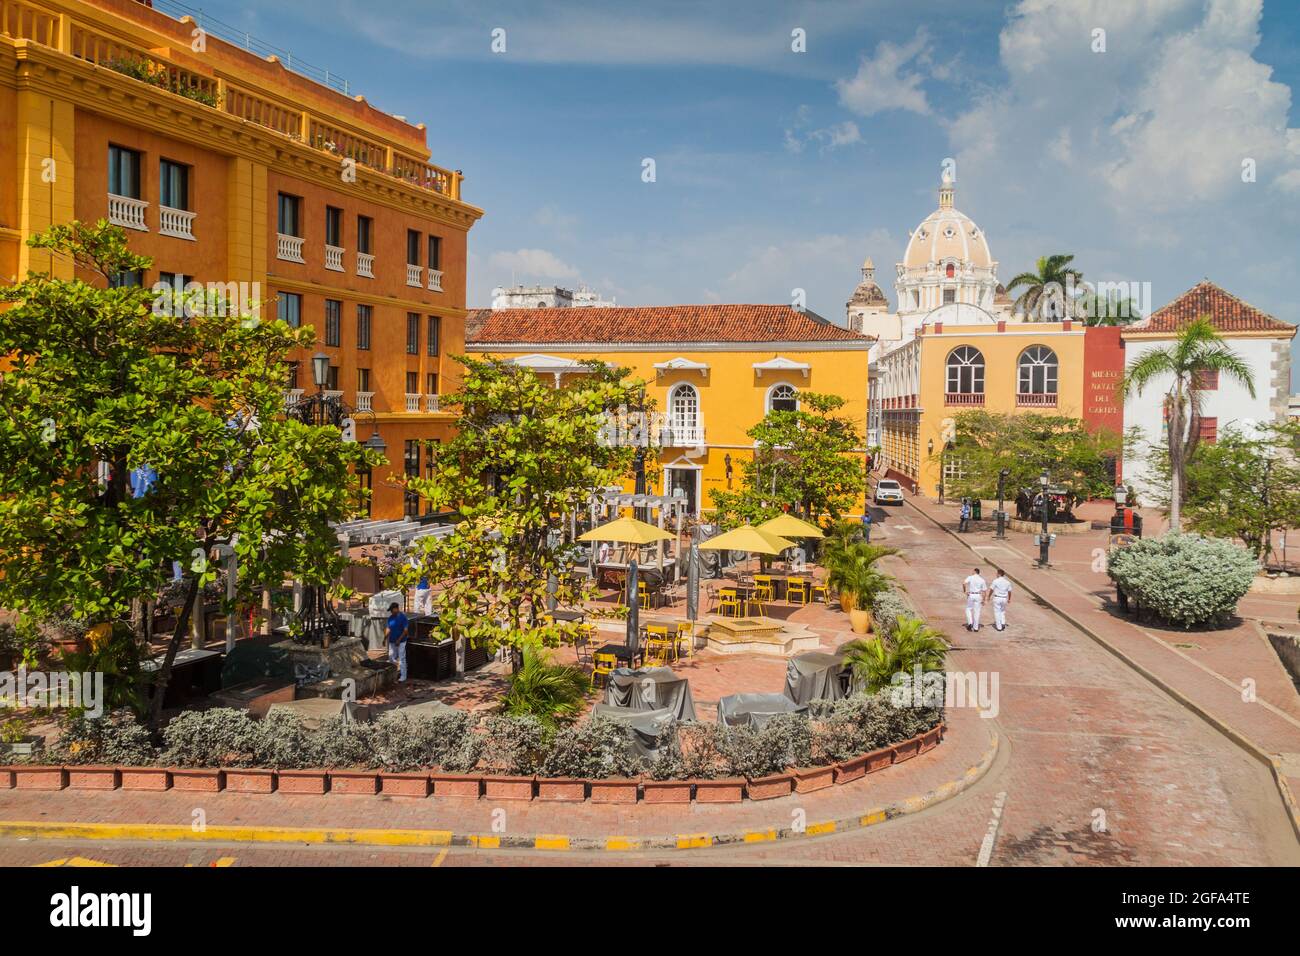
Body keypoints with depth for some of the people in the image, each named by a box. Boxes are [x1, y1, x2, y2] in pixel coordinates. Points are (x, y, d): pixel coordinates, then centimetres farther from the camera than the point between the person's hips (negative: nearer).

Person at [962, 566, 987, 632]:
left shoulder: (970, 577, -4)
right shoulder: (982, 580, 3)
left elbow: (964, 583, -21)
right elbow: (984, 591, 2)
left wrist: (964, 591, -8)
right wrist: (983, 600, 6)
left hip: (971, 595, -2)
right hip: (978, 596, 2)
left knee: (968, 609, 17)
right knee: (977, 611, 8)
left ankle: (970, 623, -1)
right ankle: (976, 627, 10)